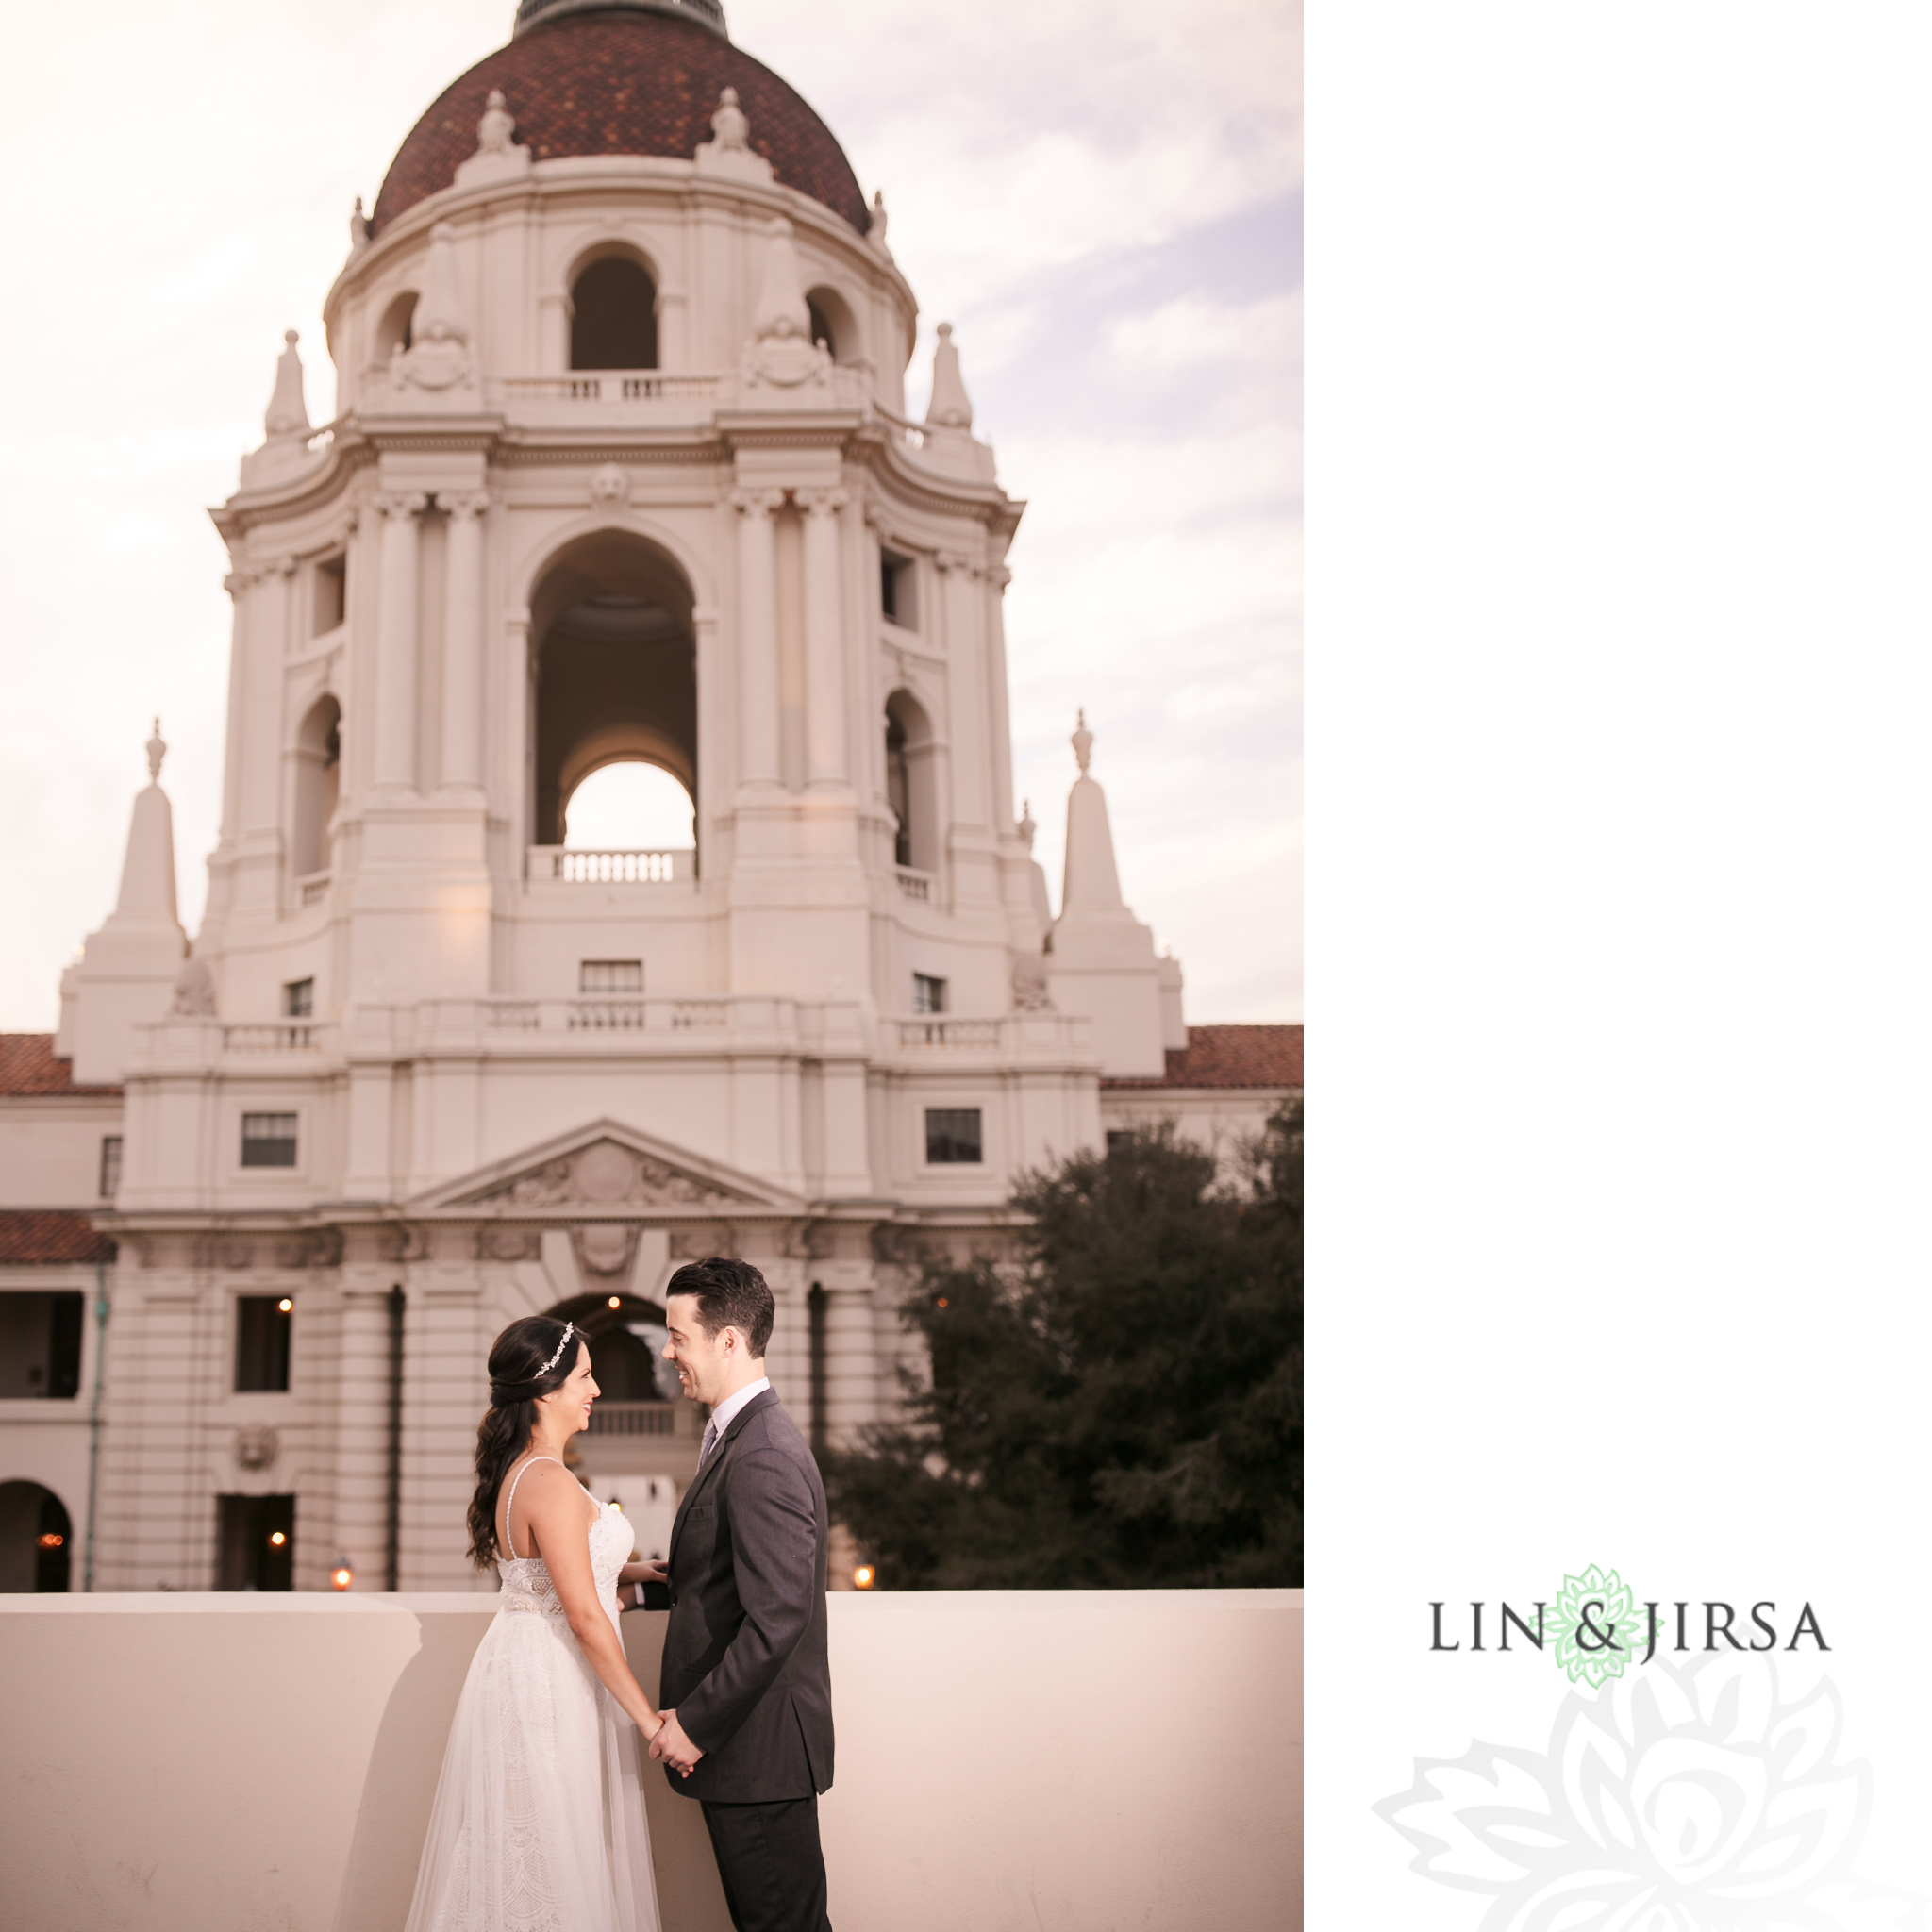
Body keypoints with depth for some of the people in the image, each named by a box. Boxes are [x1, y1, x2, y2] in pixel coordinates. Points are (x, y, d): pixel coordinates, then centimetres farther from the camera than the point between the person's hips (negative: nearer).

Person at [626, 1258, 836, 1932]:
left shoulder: (763, 1458, -23)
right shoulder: (743, 1435, 11)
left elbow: (776, 1618, -26)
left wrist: (696, 1723, -20)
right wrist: (648, 1583, 11)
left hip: (757, 1746, -10)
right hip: (748, 1744, 10)